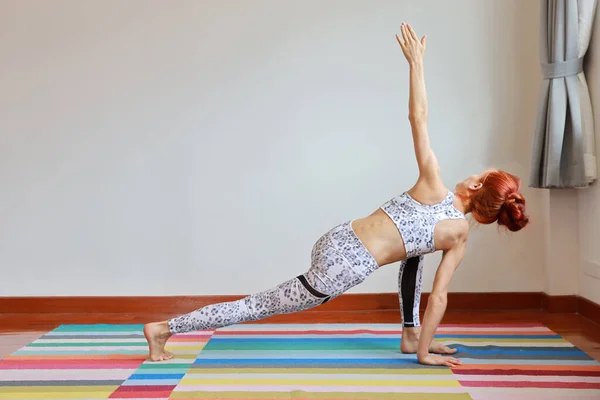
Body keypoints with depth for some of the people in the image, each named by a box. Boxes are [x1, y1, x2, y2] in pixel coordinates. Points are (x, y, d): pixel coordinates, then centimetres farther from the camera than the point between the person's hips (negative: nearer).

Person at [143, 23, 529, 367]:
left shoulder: (434, 187, 3)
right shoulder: (461, 234, -3)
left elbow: (418, 119, -2)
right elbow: (439, 295, -1)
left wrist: (416, 62, 4)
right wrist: (425, 352, 9)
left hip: (334, 241, 5)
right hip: (347, 267, -5)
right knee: (260, 305, 6)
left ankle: (410, 334, 31)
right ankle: (163, 328, 10)